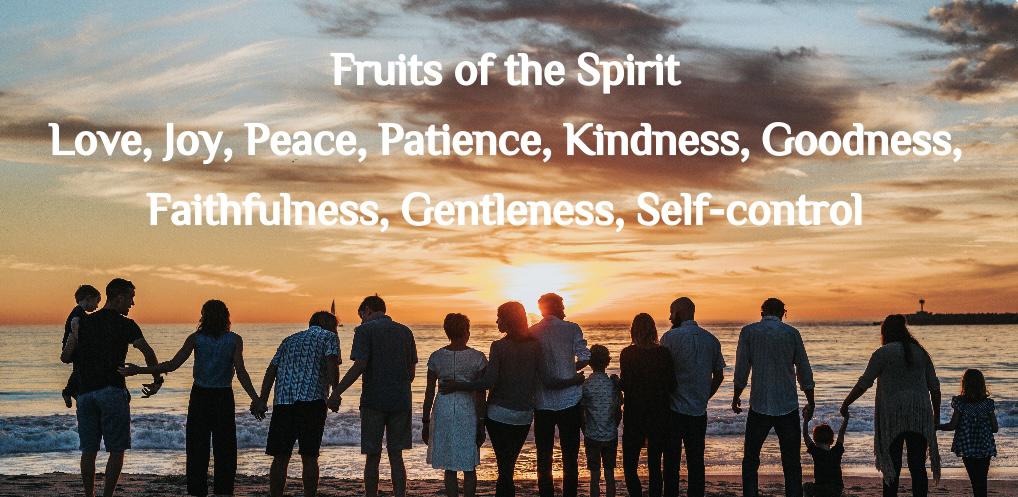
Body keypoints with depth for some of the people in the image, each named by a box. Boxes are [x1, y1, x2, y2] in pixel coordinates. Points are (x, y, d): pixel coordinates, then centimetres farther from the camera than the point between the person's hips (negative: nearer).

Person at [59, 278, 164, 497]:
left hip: (85, 393, 5)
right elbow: (147, 352, -13)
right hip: (112, 391, -5)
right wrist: (157, 380, -3)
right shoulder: (124, 324, -2)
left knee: (89, 450, 11)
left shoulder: (84, 323, 12)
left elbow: (65, 357, 9)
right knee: (117, 450, 1)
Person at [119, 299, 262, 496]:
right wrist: (255, 398, -12)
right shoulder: (234, 340, -4)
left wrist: (138, 370, -5)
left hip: (199, 398, 1)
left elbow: (172, 365, -10)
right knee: (224, 451, 7)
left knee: (197, 451, 7)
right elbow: (240, 371, -13)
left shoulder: (196, 338, -3)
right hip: (224, 399, -1)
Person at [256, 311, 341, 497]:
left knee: (280, 457, 6)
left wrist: (262, 400, 13)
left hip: (282, 400, 4)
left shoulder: (290, 340, 26)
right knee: (309, 457, 2)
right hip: (312, 400, -4)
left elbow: (271, 370, 17)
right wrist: (335, 391, -20)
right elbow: (331, 363, -9)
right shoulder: (329, 337, 11)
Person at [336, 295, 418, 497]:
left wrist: (337, 392, -11)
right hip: (401, 401, 4)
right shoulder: (405, 331, 11)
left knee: (372, 457, 4)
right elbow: (411, 370, 12)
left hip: (373, 400, -4)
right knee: (396, 455, 8)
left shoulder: (365, 330, -4)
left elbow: (359, 366, -14)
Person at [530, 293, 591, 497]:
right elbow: (585, 357, -11)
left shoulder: (531, 333, 2)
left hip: (542, 403, 2)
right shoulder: (571, 329, -4)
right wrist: (570, 371, 7)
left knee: (544, 457, 11)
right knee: (570, 457, 7)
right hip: (569, 401, -2)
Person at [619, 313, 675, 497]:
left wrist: (616, 382, 5)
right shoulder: (664, 353, -3)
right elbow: (671, 385, -2)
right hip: (659, 416, 3)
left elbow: (625, 385, -15)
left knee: (630, 466, 5)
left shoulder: (627, 354, -10)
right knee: (655, 465, 13)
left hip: (634, 416, -3)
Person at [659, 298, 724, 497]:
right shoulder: (711, 339, 6)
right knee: (696, 461, 9)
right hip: (699, 411, 4)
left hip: (674, 408, -4)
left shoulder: (671, 337, -9)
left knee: (671, 461, 4)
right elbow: (719, 375, 11)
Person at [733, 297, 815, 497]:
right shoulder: (792, 333, 2)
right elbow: (805, 372, 4)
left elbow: (741, 370, -2)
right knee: (792, 463, 7)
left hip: (759, 406, -1)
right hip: (788, 407, 1)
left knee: (750, 461, 10)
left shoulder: (749, 331, -1)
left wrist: (736, 398, 12)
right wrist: (811, 403, 15)